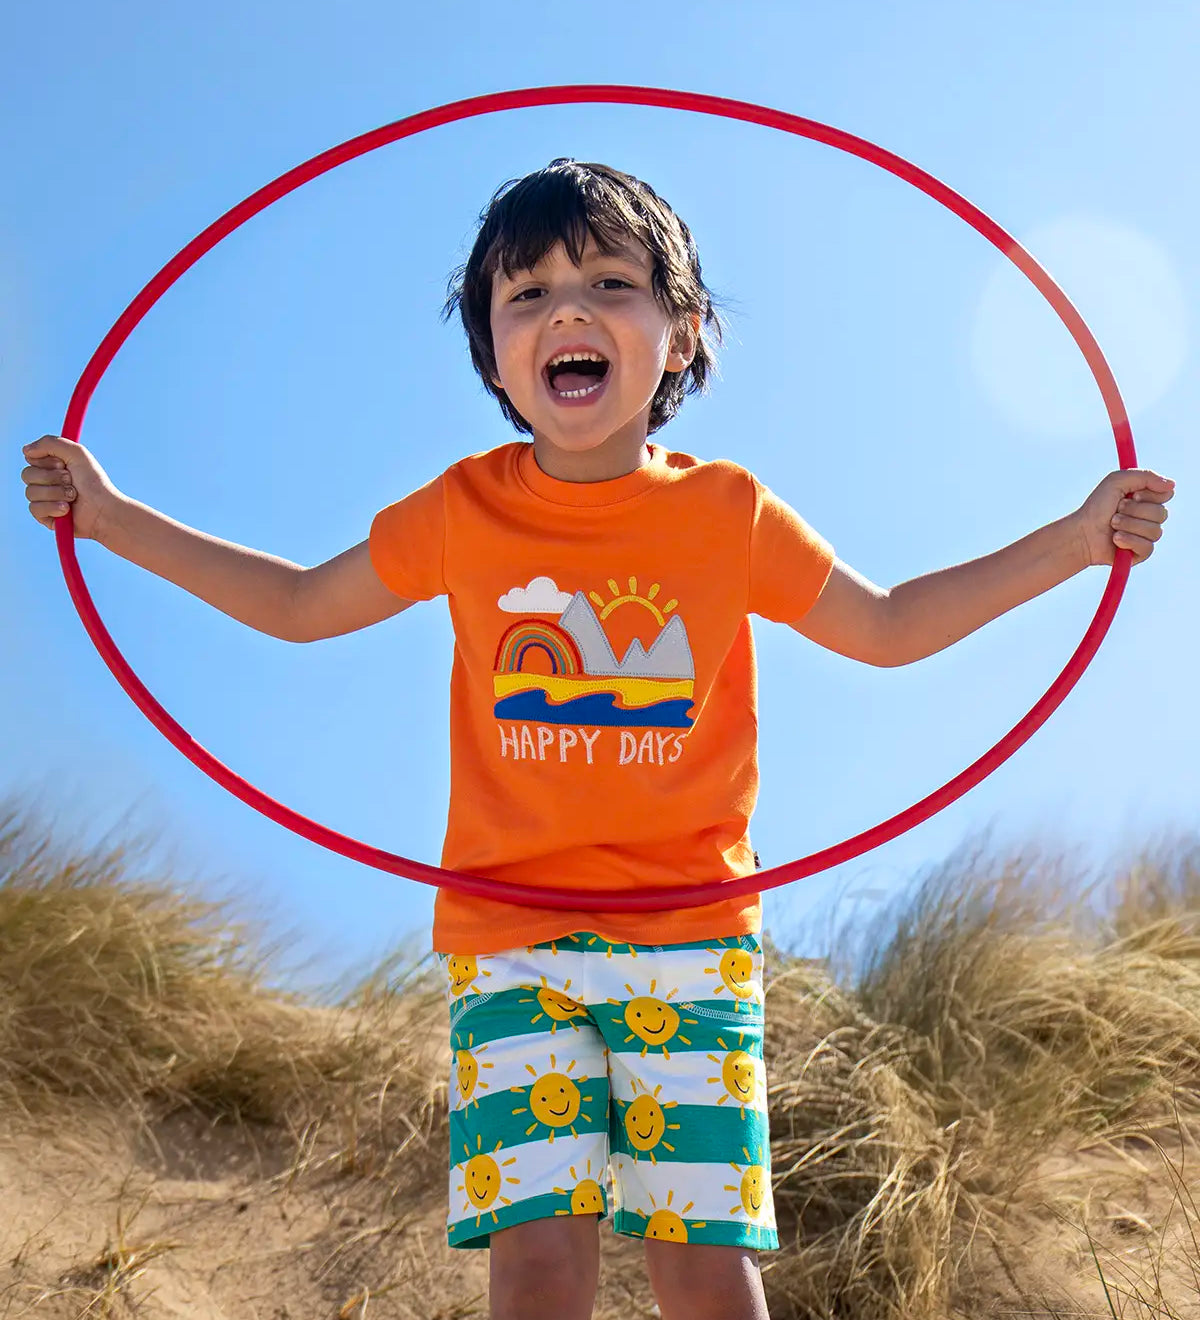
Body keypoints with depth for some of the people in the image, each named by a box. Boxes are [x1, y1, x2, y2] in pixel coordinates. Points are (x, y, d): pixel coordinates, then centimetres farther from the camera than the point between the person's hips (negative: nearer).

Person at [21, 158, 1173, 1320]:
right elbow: (299, 605, 17)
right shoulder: (463, 512, 3)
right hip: (508, 937, 0)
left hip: (693, 935, 0)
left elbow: (885, 627, 15)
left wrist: (1072, 541, 9)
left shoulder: (730, 513, 2)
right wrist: (112, 517, 14)